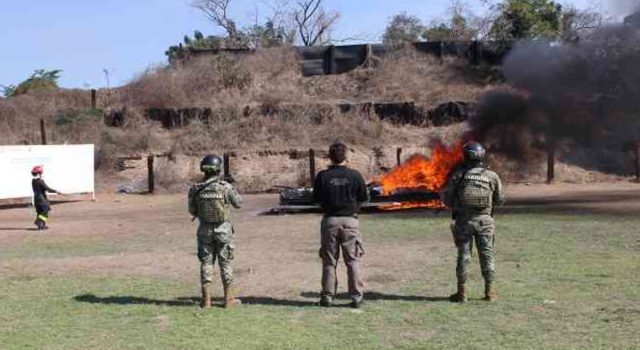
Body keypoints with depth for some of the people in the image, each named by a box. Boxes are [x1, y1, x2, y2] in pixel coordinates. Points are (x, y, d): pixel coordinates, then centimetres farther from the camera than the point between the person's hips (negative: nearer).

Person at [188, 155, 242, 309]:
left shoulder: (195, 189, -7)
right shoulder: (225, 187, -14)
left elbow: (192, 211, 3)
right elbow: (238, 203, 1)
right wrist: (232, 188, 17)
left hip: (205, 230, 2)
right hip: (223, 229, -2)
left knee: (206, 263, 11)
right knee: (226, 264, 7)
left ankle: (206, 299, 10)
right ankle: (229, 299, 11)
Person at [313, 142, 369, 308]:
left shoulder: (322, 176, -5)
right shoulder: (354, 175, -6)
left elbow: (316, 198, 2)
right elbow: (365, 198, 2)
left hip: (329, 221, 1)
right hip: (350, 220, -1)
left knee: (329, 261, 10)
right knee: (353, 260, 7)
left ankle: (327, 296, 12)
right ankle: (356, 296, 5)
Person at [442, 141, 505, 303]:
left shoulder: (458, 174, -4)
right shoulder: (491, 175, -1)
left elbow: (446, 198, -1)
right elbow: (500, 199, 7)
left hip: (463, 220, -1)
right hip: (484, 220, 1)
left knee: (463, 256, 6)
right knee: (487, 255, 10)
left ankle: (462, 292, 7)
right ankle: (489, 291, 12)